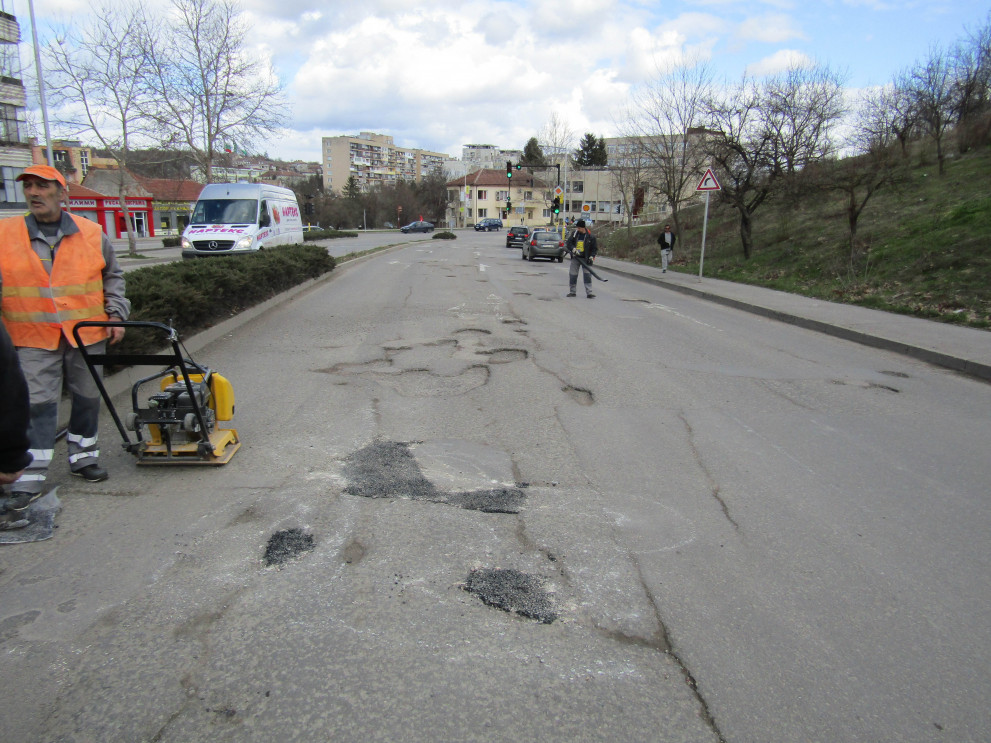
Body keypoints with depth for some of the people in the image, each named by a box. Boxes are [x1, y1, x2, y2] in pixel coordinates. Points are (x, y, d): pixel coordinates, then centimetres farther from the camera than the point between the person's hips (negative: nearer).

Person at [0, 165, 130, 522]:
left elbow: (112, 276, 12)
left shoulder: (91, 233, 3)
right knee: (37, 405, -2)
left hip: (87, 334, 2)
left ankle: (83, 456, 31)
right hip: (33, 339, -1)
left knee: (87, 399, 12)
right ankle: (30, 476, 5)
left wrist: (116, 313, 3)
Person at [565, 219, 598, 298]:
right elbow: (569, 243, 1)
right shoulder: (574, 233, 2)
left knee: (587, 275, -8)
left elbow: (595, 248, 0)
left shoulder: (590, 236, -6)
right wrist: (573, 249, -17)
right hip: (575, 257, 3)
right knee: (572, 274, 4)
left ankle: (589, 292, -7)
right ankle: (572, 291, 15)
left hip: (586, 259, -3)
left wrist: (591, 256, -13)